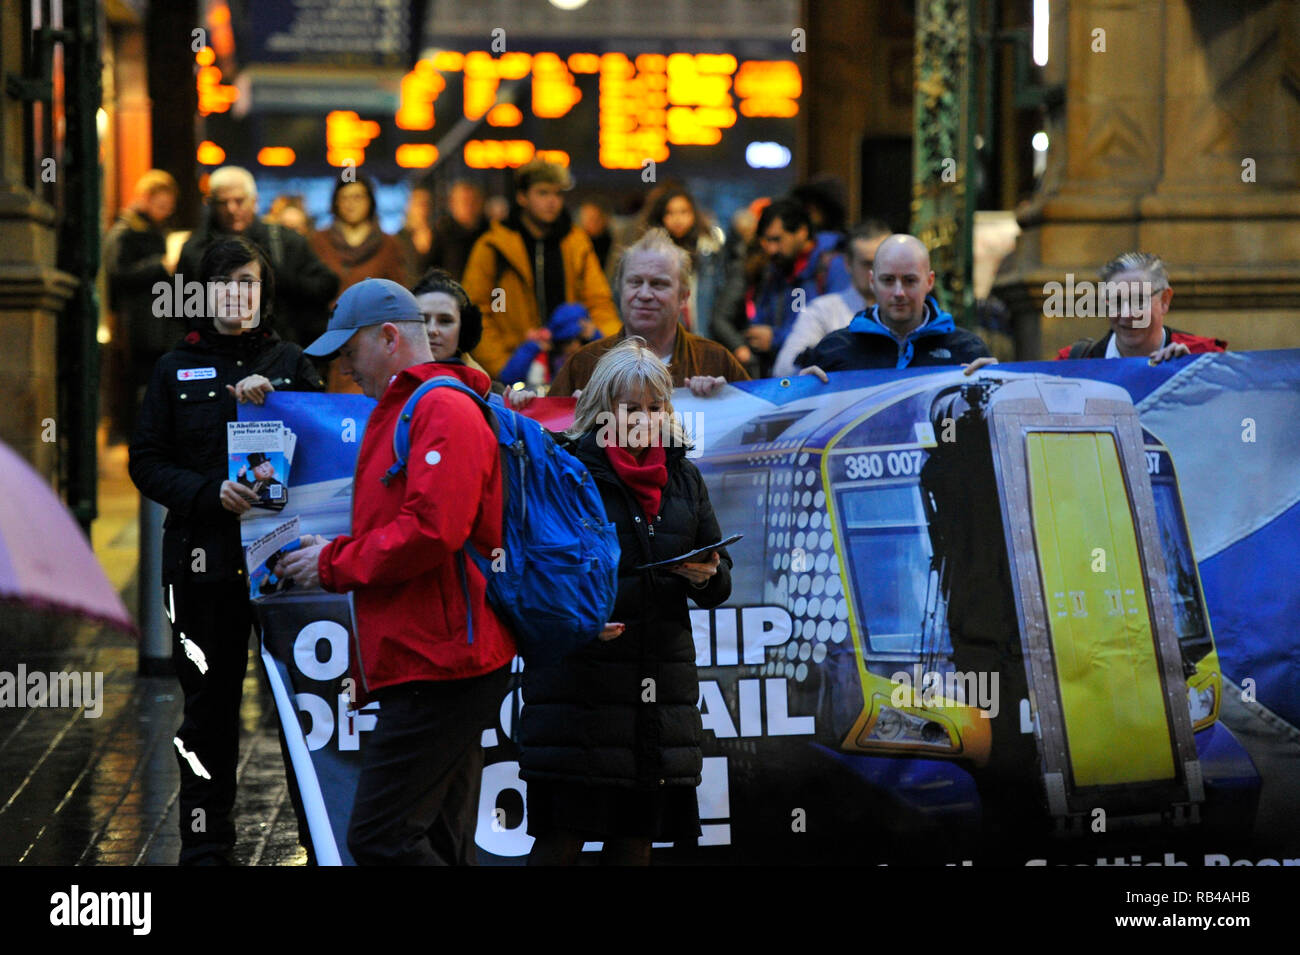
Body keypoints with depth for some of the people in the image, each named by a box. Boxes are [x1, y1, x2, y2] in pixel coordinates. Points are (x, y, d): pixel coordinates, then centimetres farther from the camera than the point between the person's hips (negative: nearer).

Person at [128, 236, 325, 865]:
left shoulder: (290, 363, 12)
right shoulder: (177, 369, 11)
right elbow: (146, 463, 6)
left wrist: (272, 397, -14)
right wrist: (211, 493, -11)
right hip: (205, 558, 0)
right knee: (209, 702, 3)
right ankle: (204, 845, 11)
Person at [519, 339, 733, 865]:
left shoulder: (683, 477, 15)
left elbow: (719, 583, 17)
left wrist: (707, 576, -7)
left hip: (662, 685, 5)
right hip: (579, 678, -5)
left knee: (636, 839, 6)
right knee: (564, 836, -7)